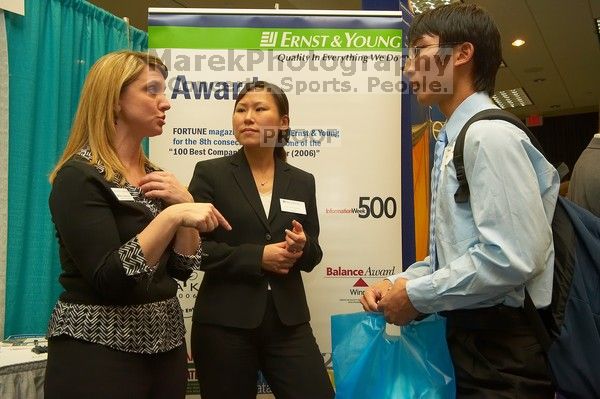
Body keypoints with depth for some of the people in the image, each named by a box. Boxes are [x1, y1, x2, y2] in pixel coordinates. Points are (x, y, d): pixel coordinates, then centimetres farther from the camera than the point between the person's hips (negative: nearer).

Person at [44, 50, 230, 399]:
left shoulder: (153, 176, 7)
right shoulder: (80, 176, -14)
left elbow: (182, 268, 4)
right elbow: (110, 279, -23)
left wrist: (184, 202, -8)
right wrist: (171, 215, -29)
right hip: (98, 350, -7)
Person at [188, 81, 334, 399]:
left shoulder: (302, 182, 9)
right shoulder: (210, 173, -1)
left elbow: (313, 255, 13)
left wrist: (302, 248, -11)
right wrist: (256, 256, -16)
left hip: (288, 321, 3)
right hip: (224, 322, -2)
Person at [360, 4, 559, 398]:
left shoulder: (490, 134, -17)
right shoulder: (455, 139, 11)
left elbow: (514, 257, -25)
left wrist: (417, 296, -16)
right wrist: (398, 283, 3)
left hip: (503, 344, -8)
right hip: (469, 332, 8)